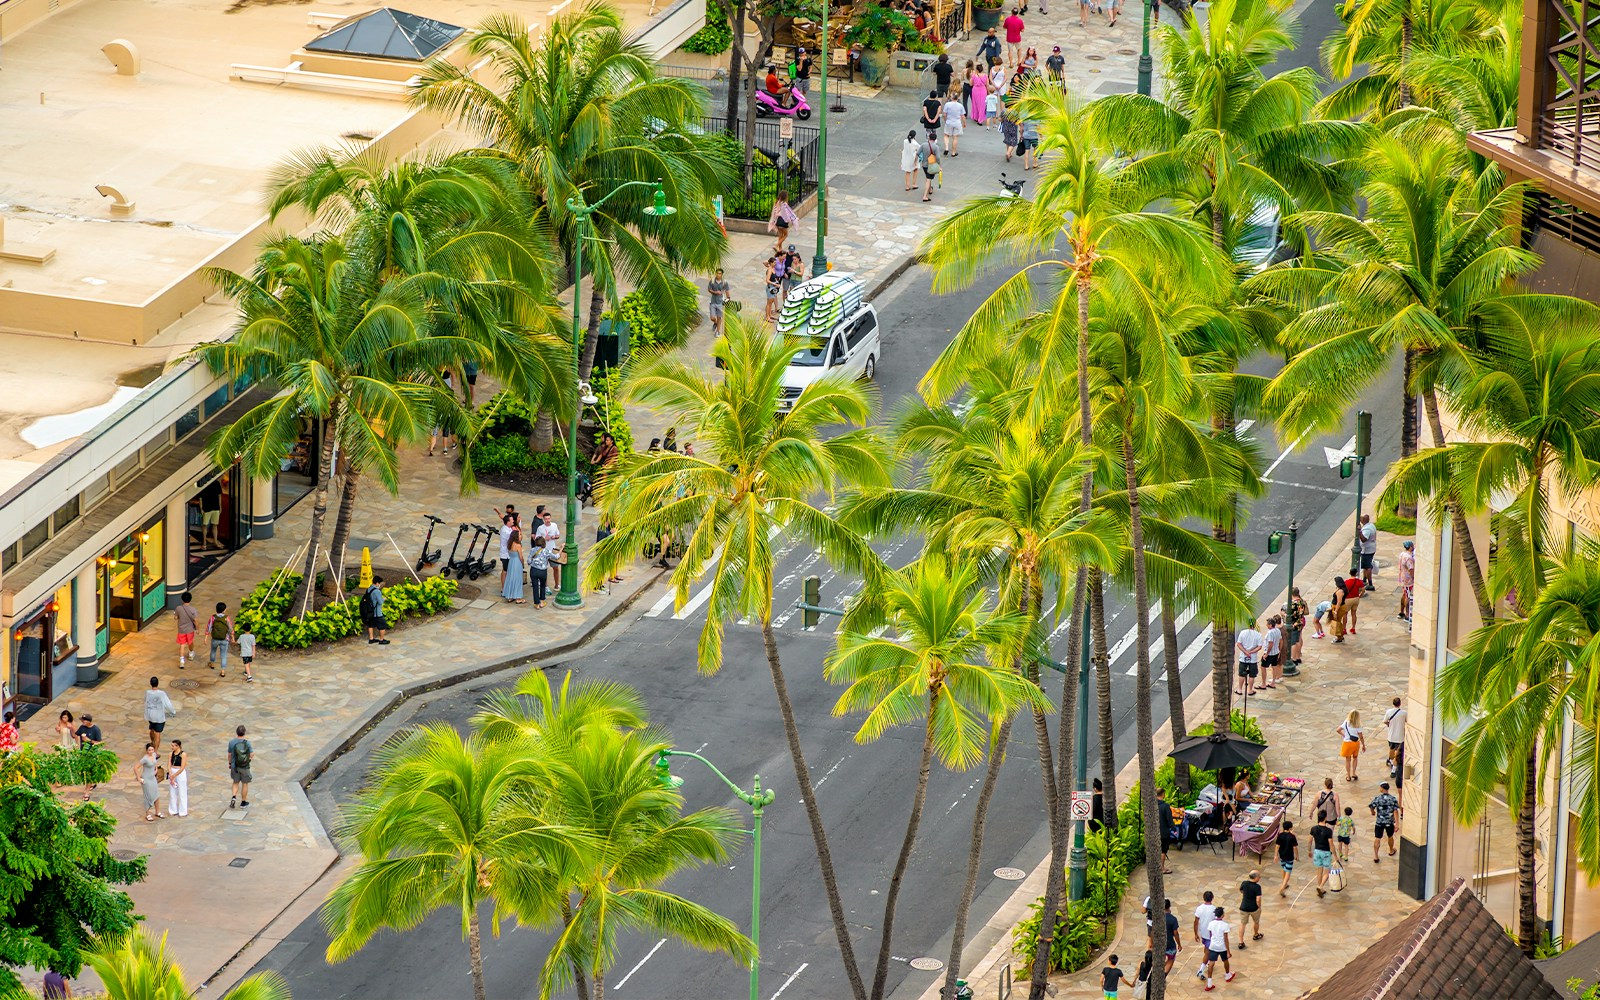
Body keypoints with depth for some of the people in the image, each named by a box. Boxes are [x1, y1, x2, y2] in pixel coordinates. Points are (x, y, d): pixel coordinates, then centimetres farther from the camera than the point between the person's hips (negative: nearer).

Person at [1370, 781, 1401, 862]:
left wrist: (1373, 812, 6)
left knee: (1377, 839, 4)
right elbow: (1396, 811, -14)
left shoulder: (1378, 798, -13)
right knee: (1390, 837, 24)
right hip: (1390, 822, 2)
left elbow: (1371, 807, -19)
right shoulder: (1393, 799, -9)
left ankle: (1375, 856, 0)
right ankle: (1391, 851, 46)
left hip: (1379, 822, -2)